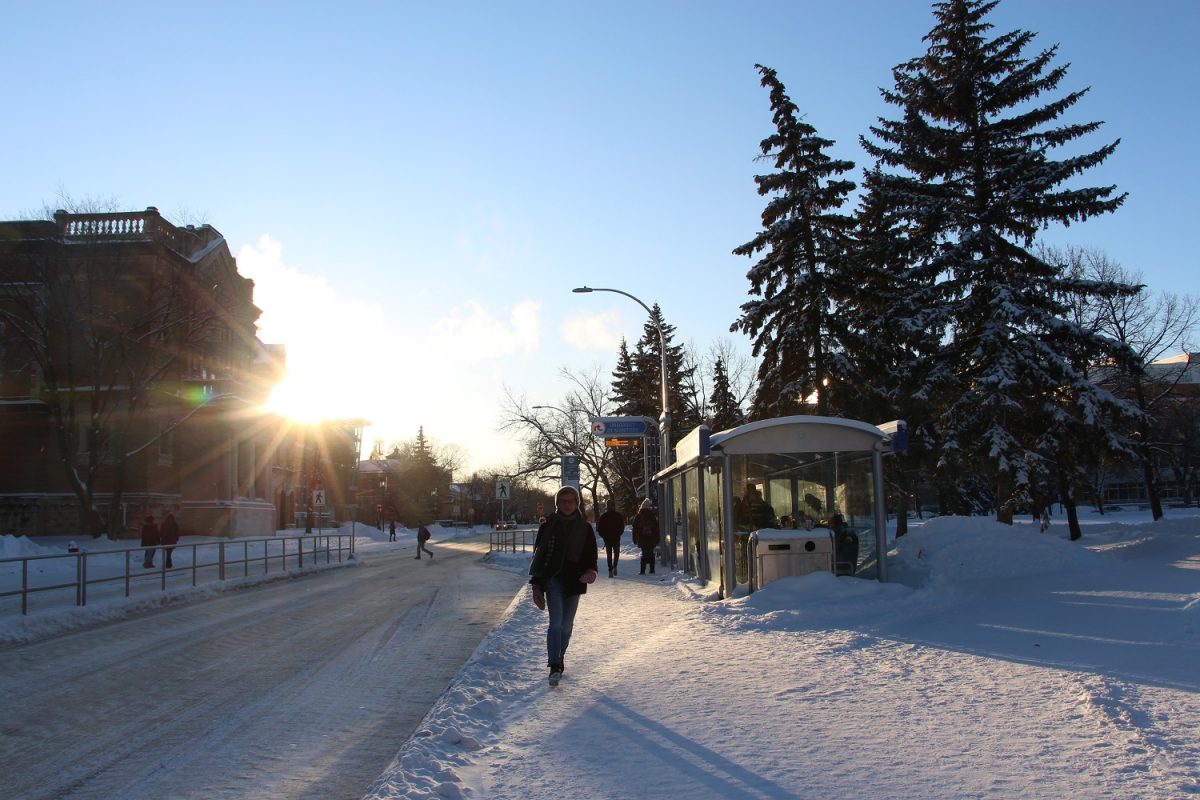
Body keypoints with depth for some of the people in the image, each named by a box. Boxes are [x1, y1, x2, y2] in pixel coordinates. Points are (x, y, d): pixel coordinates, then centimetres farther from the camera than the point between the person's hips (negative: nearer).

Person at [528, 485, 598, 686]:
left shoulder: (585, 528, 5)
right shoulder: (548, 526, 3)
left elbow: (592, 554, 7)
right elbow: (539, 554, 5)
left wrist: (591, 570, -15)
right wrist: (536, 583, 0)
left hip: (574, 581, 2)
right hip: (553, 579, -2)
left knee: (567, 625, 11)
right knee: (556, 622, -14)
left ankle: (559, 659, 30)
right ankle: (554, 667, -18)